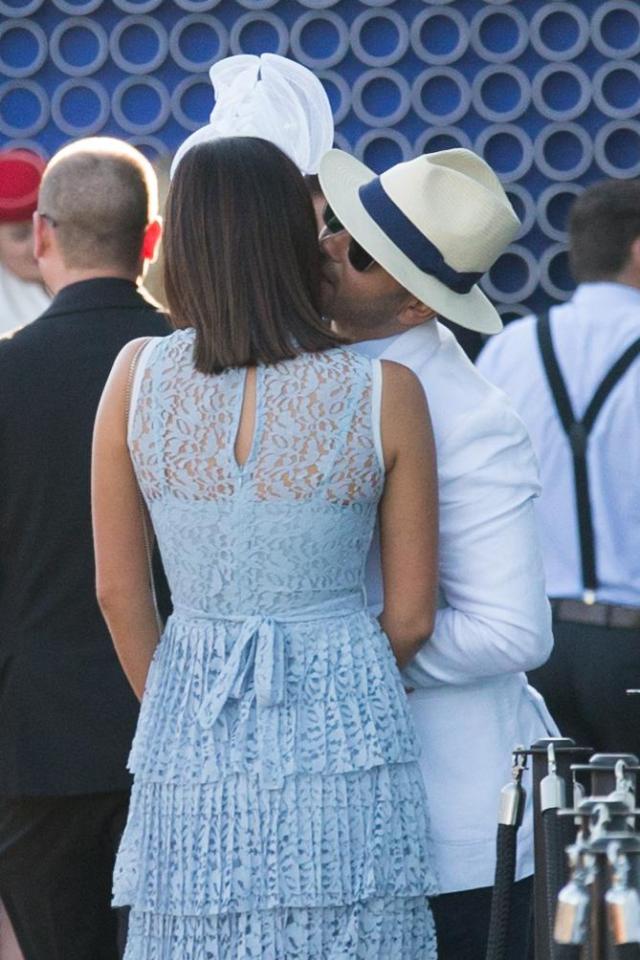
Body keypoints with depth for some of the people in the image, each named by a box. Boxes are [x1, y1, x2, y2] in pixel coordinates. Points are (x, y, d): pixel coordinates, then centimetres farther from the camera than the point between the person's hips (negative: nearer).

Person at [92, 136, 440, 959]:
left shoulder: (138, 377, -4)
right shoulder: (386, 395, -6)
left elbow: (118, 591, 5)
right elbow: (413, 616, 2)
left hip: (192, 744, 1)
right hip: (346, 741, -1)